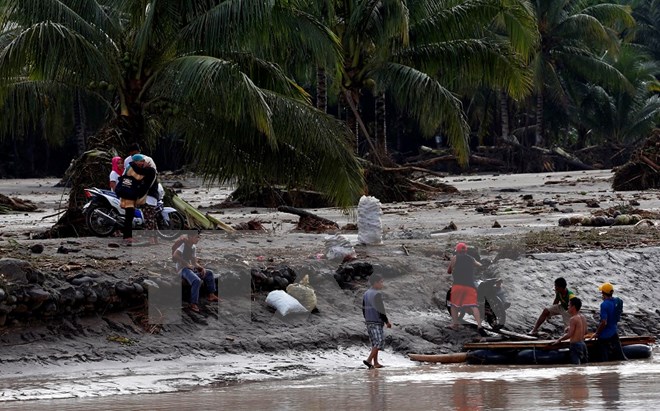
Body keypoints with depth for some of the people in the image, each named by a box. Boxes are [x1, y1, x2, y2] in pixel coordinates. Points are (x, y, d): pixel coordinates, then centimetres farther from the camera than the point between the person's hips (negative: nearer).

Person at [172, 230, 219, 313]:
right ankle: (193, 304, -31)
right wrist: (187, 264, -26)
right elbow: (175, 255, -28)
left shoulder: (194, 247, 15)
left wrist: (201, 267, -2)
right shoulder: (184, 245, -12)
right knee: (197, 280, -34)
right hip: (182, 269, -10)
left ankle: (211, 294, 14)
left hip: (191, 268, 10)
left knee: (209, 273, 11)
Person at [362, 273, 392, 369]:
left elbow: (364, 309, 18)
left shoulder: (366, 294, 13)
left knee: (375, 343, 13)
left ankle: (376, 363, 13)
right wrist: (387, 321, -9)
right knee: (379, 342, -10)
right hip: (377, 322, -9)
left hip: (368, 322, 9)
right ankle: (369, 360, -19)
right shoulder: (377, 294, -15)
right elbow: (380, 310, -17)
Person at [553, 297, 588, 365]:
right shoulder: (583, 317, 10)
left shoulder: (573, 319, -16)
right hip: (583, 344, 9)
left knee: (576, 366, -11)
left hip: (575, 345, -9)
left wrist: (559, 340, -7)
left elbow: (569, 334, -18)